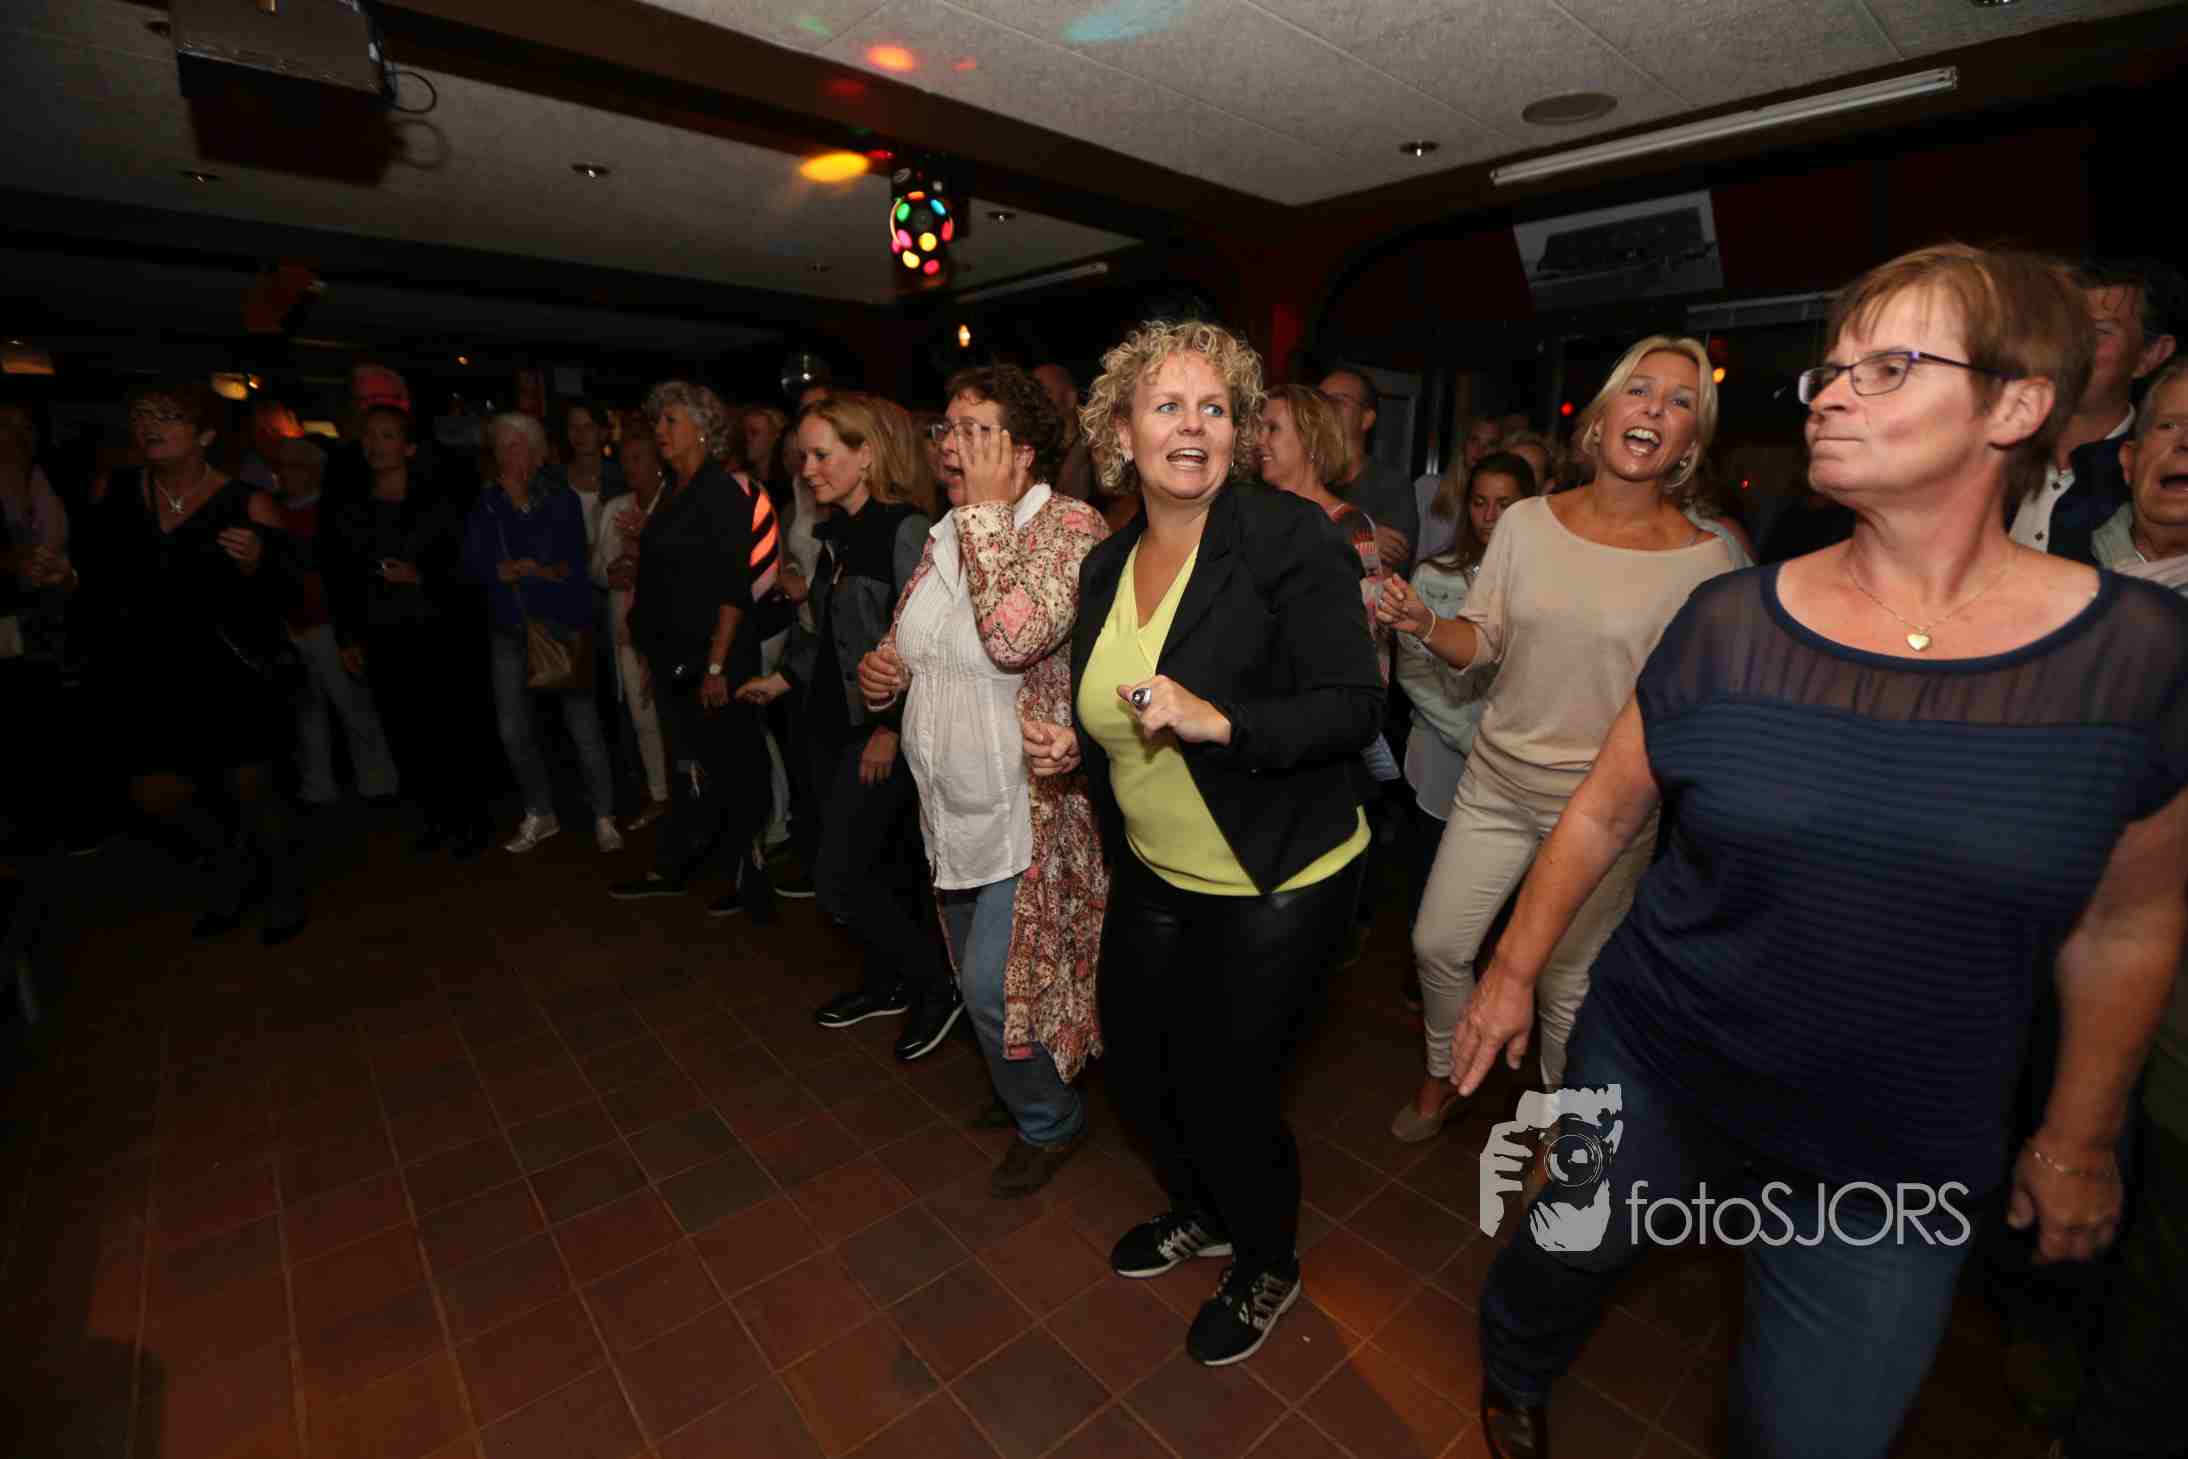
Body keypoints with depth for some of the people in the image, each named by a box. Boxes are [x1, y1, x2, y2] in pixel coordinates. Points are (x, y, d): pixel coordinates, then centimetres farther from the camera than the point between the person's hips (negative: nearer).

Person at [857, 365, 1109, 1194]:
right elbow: (911, 643, 18)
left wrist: (987, 507, -23)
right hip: (953, 804, 8)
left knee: (996, 987, 0)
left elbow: (1013, 637, -33)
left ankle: (1050, 1121, 30)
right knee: (978, 977, 21)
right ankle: (1017, 1089, 49)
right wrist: (880, 668, -6)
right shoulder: (947, 534, 7)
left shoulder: (1070, 525, -16)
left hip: (1031, 806, -7)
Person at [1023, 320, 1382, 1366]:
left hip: (1278, 887, -7)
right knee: (1135, 1063, 20)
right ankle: (1201, 1214, 53)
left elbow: (1353, 709, -20)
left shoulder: (1289, 537, -17)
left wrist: (1219, 721, -33)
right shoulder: (1108, 564, 4)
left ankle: (1266, 1270, 42)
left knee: (1225, 1091, 6)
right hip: (1154, 876, 7)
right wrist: (1073, 746, -3)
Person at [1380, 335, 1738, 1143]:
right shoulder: (1526, 522, -2)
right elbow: (1478, 643, 1)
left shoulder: (1703, 559, -8)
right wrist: (1424, 625, -19)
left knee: (1567, 983, 13)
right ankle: (1444, 1074, 41)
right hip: (1496, 780, 3)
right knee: (1437, 943, 10)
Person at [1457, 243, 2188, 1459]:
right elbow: (1603, 816, -1)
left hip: (1899, 1162, 0)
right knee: (1563, 1263, 21)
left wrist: (2080, 1140, 9)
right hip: (1653, 1079, 1)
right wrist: (1517, 971, 3)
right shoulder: (1733, 624, -11)